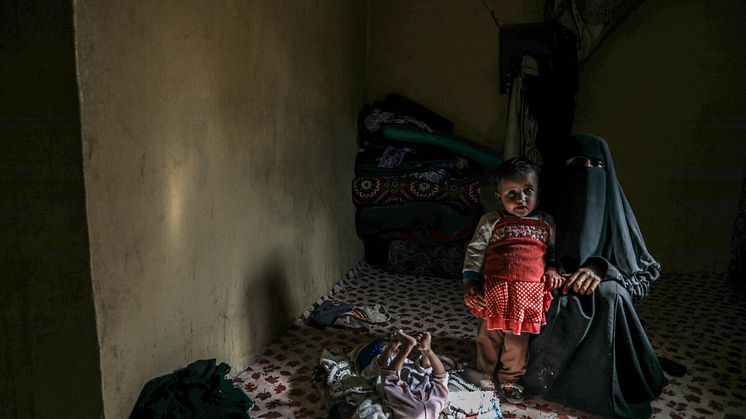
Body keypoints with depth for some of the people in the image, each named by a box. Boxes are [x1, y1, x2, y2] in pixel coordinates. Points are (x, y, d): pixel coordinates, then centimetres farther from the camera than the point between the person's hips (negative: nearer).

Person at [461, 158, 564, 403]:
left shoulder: (546, 223, 7)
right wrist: (470, 282, -8)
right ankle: (485, 374, 34)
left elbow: (553, 250, 21)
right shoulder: (491, 221, -3)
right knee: (490, 335, 12)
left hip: (529, 294, 2)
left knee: (518, 339, 14)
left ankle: (511, 378, 35)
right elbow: (474, 251, -2)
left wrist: (552, 270, 2)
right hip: (494, 290, -2)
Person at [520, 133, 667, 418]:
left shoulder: (616, 213, 1)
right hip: (554, 315, -1)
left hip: (602, 315, 1)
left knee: (608, 293, -29)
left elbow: (648, 270, 1)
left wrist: (602, 269, -19)